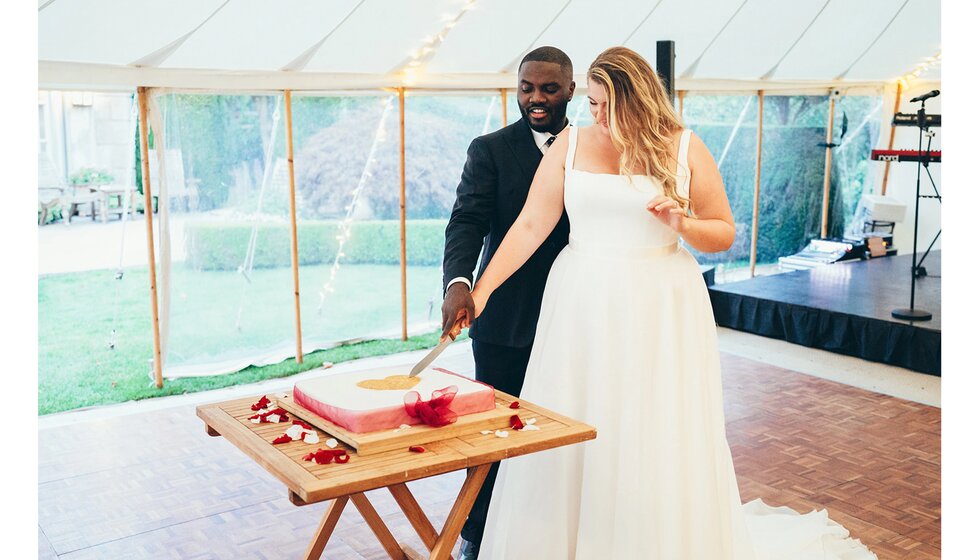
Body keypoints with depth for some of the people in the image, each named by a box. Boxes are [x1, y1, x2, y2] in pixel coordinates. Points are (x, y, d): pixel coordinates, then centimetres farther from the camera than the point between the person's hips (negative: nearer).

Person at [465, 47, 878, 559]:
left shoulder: (685, 149, 0)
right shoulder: (570, 145, 2)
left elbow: (725, 233, 5)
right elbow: (530, 227, 0)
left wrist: (683, 224, -16)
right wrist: (482, 289, -6)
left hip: (660, 311, -1)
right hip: (583, 308, 2)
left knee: (660, 446, 4)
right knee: (568, 442, 6)